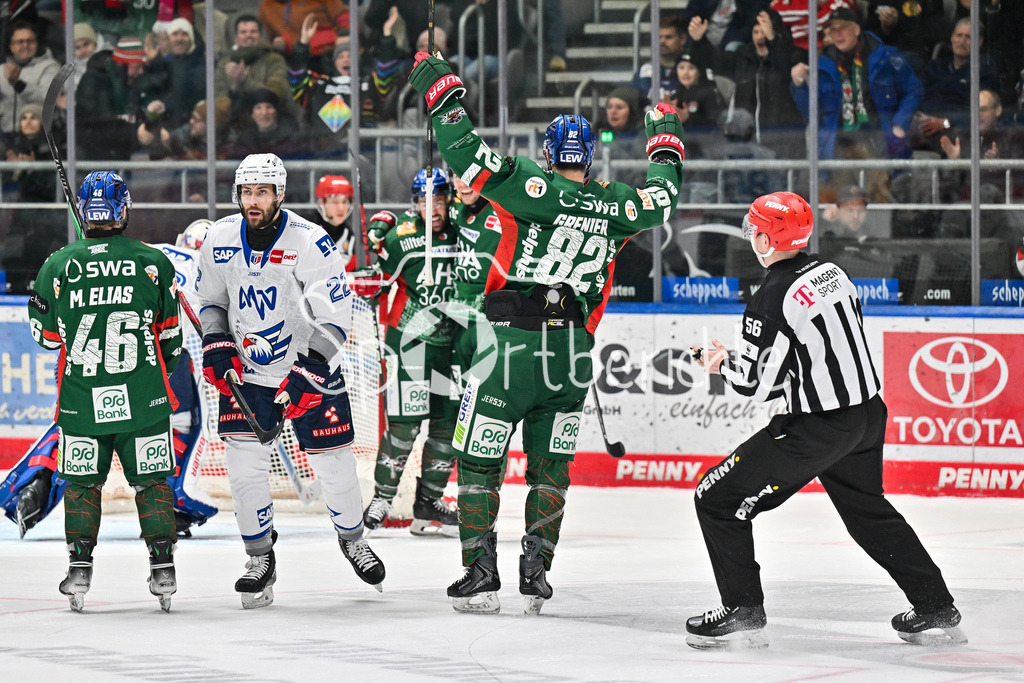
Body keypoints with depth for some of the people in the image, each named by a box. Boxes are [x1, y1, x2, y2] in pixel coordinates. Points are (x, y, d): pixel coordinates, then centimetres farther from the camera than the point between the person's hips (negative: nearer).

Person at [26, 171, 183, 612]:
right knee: (152, 480, 10)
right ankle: (163, 569, 7)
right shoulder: (153, 263, -5)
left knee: (82, 482, 14)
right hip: (144, 398, 0)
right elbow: (170, 336, 3)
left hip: (81, 400, 0)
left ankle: (80, 565, 9)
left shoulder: (58, 266, -5)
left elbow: (45, 335, 4)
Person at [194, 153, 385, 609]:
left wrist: (304, 376, -25)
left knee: (333, 464, 3)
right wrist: (218, 349, -5)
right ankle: (260, 559, 8)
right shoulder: (220, 240, -4)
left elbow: (334, 319, -18)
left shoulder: (310, 243, -18)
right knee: (244, 466, -9)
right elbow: (210, 301, 12)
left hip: (309, 369, -2)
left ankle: (352, 538, 32)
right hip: (246, 373, 3)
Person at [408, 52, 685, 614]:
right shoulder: (616, 208, 3)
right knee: (550, 467, 16)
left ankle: (480, 575, 3)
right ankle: (536, 572, 10)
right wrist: (666, 137, 40)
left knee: (478, 461, 6)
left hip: (512, 344, -4)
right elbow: (662, 194, 23)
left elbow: (466, 155, -17)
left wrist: (440, 90, -7)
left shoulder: (535, 189, -11)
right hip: (571, 355, 4)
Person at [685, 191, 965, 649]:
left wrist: (722, 364, 6)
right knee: (867, 510, 28)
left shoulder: (771, 301, -18)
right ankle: (937, 609, 31)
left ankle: (742, 612, -1)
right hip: (869, 412, 8)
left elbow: (756, 384, -16)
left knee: (718, 500, 0)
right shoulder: (831, 273, 6)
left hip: (818, 429, -8)